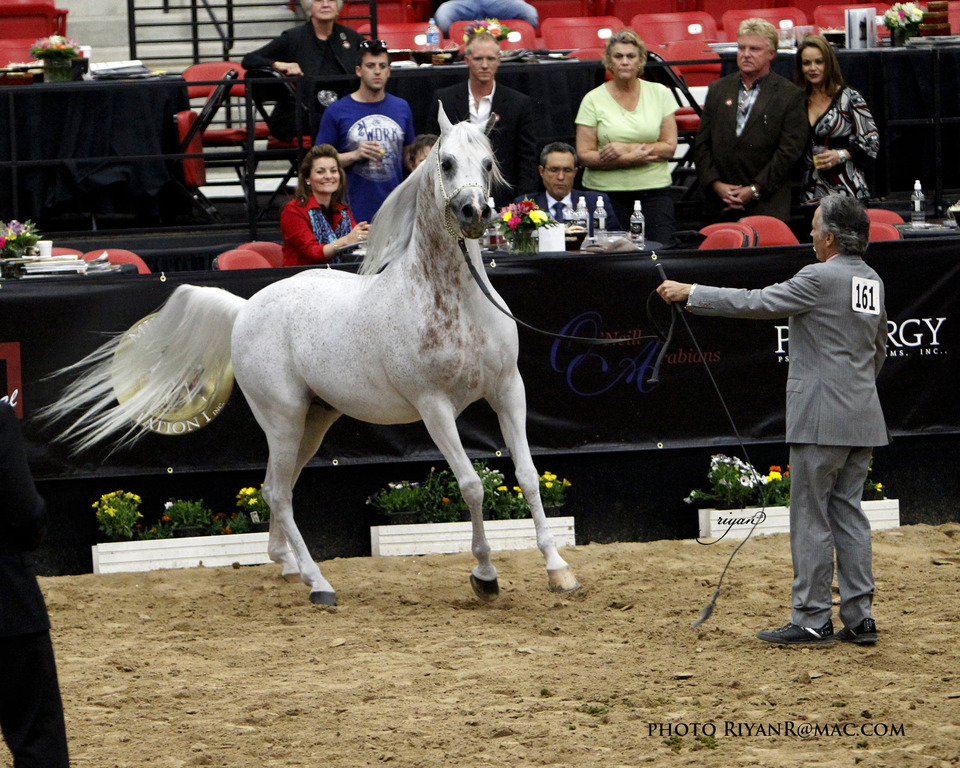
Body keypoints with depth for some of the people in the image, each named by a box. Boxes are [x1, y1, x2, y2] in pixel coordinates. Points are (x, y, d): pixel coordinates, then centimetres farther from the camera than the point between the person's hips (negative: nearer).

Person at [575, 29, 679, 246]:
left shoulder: (660, 94, 7)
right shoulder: (594, 100, 2)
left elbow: (669, 147, 2)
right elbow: (584, 155, -4)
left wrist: (627, 148, -11)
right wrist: (630, 159, -14)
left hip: (654, 190, 1)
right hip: (606, 193, -1)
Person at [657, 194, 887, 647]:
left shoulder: (821, 278, -14)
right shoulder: (872, 282, 11)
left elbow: (755, 303, -12)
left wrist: (690, 294, -4)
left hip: (821, 419, -8)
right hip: (863, 420, 8)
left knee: (811, 519, -2)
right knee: (848, 515, 11)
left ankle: (811, 620, 0)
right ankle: (859, 617, 9)